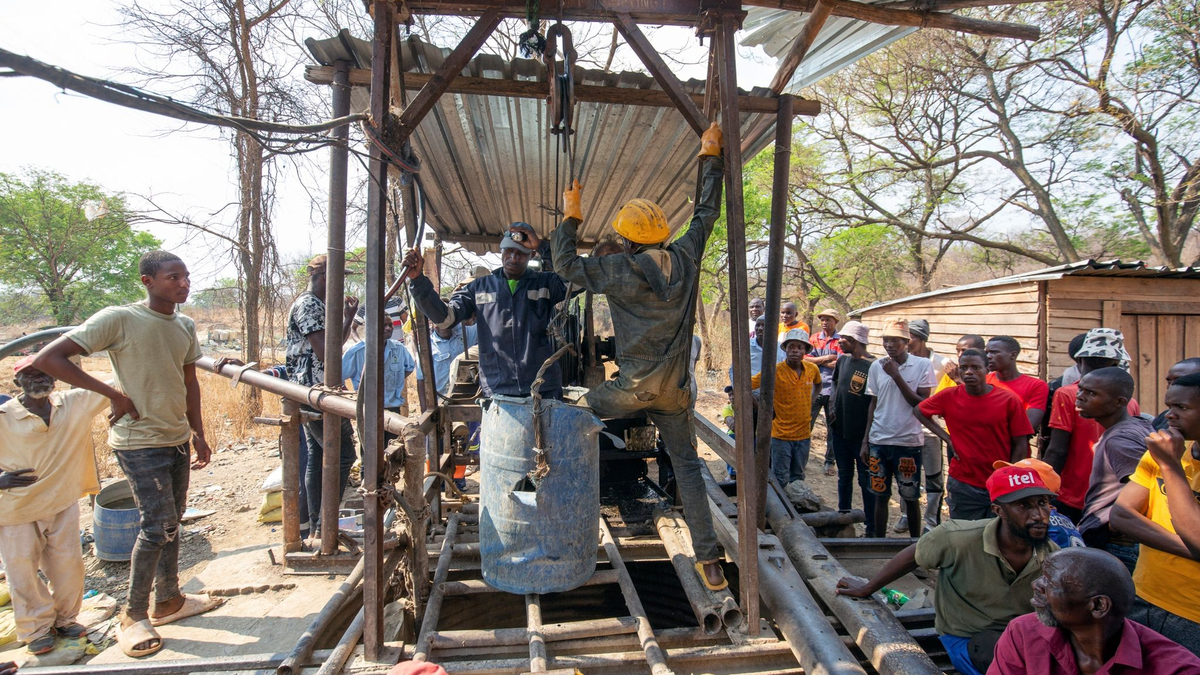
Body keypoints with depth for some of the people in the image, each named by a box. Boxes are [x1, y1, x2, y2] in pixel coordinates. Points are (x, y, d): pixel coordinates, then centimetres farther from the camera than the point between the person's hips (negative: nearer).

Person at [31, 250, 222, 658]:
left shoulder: (186, 327, 5)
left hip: (177, 439, 7)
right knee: (157, 525, -7)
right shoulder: (117, 320, -15)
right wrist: (113, 393, -18)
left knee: (171, 522, 15)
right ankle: (134, 615, 11)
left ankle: (168, 600, 29)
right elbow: (48, 358, -17)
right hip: (140, 442, -7)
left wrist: (198, 434, 12)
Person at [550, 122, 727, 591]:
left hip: (633, 389, -4)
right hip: (675, 391, 4)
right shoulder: (685, 258, 2)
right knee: (688, 468, 9)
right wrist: (711, 156, 24)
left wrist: (571, 218, 11)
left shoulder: (621, 271, -9)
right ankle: (708, 560, 10)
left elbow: (567, 266, 0)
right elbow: (706, 212, 15)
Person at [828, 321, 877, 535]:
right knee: (844, 476, 19)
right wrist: (832, 408, 5)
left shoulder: (873, 366, -18)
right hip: (840, 430, 7)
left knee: (866, 480, 5)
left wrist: (869, 435, -18)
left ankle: (871, 527, 16)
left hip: (862, 434, -7)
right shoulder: (842, 360, 5)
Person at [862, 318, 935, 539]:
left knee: (911, 498, 7)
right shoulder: (876, 367, 4)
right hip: (878, 440, 3)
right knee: (880, 496, 10)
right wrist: (865, 441, 8)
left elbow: (922, 405, -12)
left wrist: (896, 375, -17)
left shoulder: (922, 365, -5)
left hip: (908, 441, -3)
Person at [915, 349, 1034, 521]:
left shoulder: (1009, 400, -6)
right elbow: (918, 411, 11)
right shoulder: (949, 397, -4)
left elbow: (1020, 445, -2)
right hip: (963, 486, 1)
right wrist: (946, 437, 1)